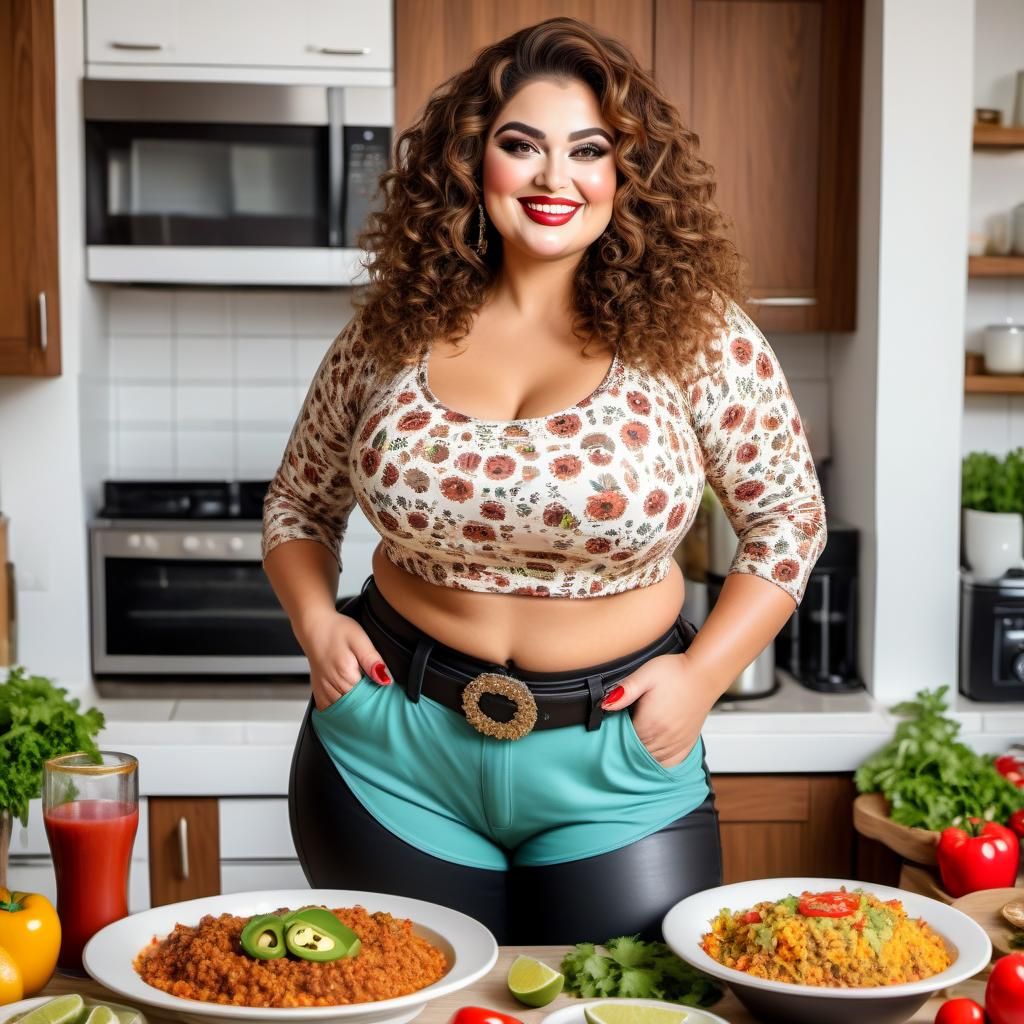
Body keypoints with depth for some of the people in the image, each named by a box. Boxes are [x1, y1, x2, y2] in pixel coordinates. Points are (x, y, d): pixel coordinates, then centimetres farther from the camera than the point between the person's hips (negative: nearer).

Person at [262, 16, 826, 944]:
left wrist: (704, 673, -8)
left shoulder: (692, 335, -8)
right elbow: (300, 505, 11)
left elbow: (788, 517, 1)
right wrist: (315, 621, -6)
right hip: (396, 756, 2)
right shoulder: (393, 330, -2)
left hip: (616, 762, -1)